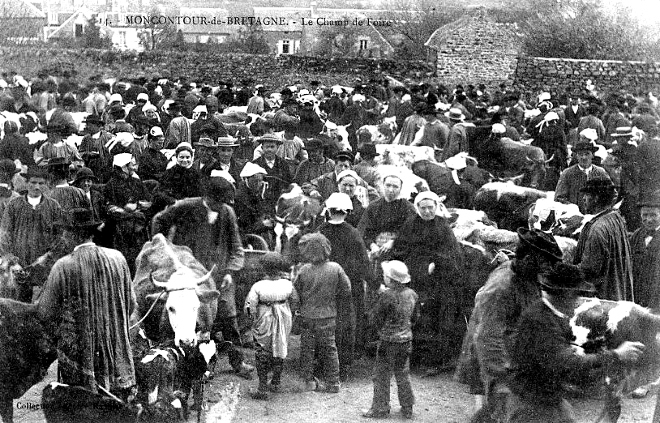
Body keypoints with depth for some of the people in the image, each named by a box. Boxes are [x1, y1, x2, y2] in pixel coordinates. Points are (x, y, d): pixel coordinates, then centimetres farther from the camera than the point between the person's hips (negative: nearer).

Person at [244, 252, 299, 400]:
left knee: (262, 354, 6)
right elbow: (295, 301, 4)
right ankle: (275, 383, 33)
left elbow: (250, 306, -20)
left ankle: (262, 389, 7)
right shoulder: (287, 284, -8)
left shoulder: (258, 287, -20)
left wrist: (254, 318, -2)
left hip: (264, 323, -4)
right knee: (280, 352, 20)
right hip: (283, 322, 4)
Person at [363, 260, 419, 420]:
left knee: (381, 376, 6)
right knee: (403, 375, 18)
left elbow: (375, 320, -15)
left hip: (388, 342, -6)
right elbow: (415, 317, 12)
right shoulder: (412, 294, -1)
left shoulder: (386, 296, -21)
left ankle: (380, 409, 11)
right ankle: (407, 408, 23)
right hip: (406, 340, 7)